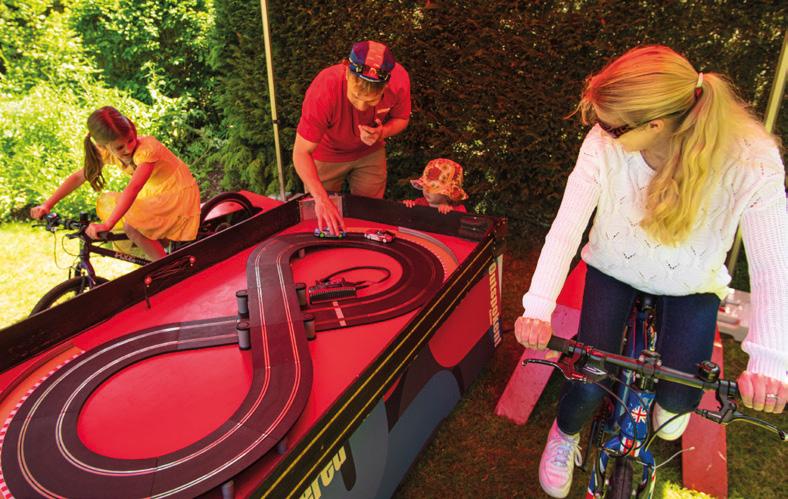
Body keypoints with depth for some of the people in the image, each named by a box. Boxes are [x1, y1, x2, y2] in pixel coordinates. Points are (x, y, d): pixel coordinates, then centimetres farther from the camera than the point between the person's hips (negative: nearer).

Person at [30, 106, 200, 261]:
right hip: (155, 196, 8)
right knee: (106, 203, 2)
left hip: (178, 196, -8)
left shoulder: (147, 149, -30)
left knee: (130, 225, -24)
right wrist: (46, 205, -9)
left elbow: (133, 189, -42)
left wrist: (107, 225, -49)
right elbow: (78, 177, -1)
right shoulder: (108, 152, -7)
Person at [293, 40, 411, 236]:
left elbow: (401, 119, -8)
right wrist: (321, 199, -47)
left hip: (370, 152, 3)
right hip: (326, 154, -2)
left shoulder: (399, 80, -30)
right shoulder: (324, 90, -40)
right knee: (321, 222, 9)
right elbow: (301, 153, -34)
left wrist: (382, 132, -31)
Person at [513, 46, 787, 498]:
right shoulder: (605, 144, -27)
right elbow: (567, 227, -29)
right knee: (589, 384, -8)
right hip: (614, 270, 0)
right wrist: (537, 308, -39)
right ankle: (565, 435, 28)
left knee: (677, 400, -7)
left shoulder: (750, 160, -29)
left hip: (691, 284, 0)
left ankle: (667, 402, 34)